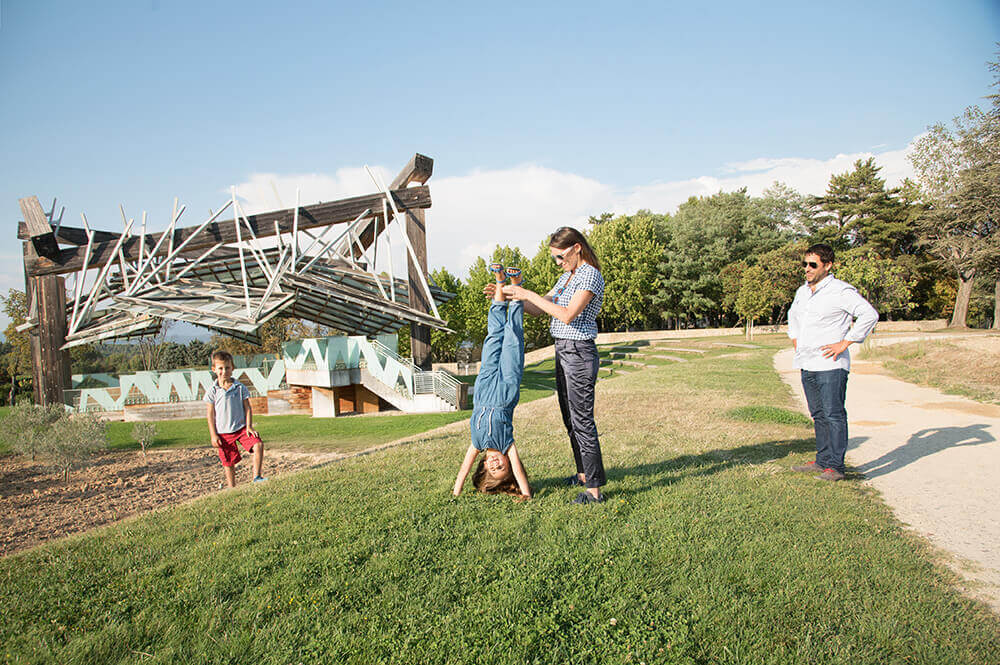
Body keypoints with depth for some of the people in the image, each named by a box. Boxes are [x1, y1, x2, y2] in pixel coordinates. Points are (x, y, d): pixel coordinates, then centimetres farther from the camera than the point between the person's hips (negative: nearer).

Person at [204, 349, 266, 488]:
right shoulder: (212, 391, -2)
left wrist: (249, 426, -7)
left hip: (241, 428, 1)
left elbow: (248, 408, 3)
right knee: (228, 463, 6)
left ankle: (256, 477, -10)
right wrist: (213, 435, -3)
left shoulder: (240, 388, 0)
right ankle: (232, 488, 20)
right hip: (223, 432, 0)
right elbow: (211, 414, 1)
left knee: (258, 445, -21)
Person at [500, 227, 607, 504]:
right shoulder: (568, 276, 15)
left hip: (579, 353, -10)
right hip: (563, 351, 10)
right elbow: (540, 309, 16)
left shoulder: (590, 275, -13)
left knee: (582, 421, -6)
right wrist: (508, 296, 4)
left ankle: (594, 489, 2)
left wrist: (528, 294, -22)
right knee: (570, 418, 18)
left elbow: (567, 315, -24)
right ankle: (584, 473, 33)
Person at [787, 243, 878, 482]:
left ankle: (834, 466, 1)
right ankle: (822, 461, 22)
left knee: (833, 415, -4)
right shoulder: (802, 291, 16)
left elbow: (869, 315, -14)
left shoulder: (840, 291, -9)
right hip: (806, 364, 8)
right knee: (818, 415, 13)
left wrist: (845, 343, -15)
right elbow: (793, 315, 35)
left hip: (830, 365, -8)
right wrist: (795, 339, 22)